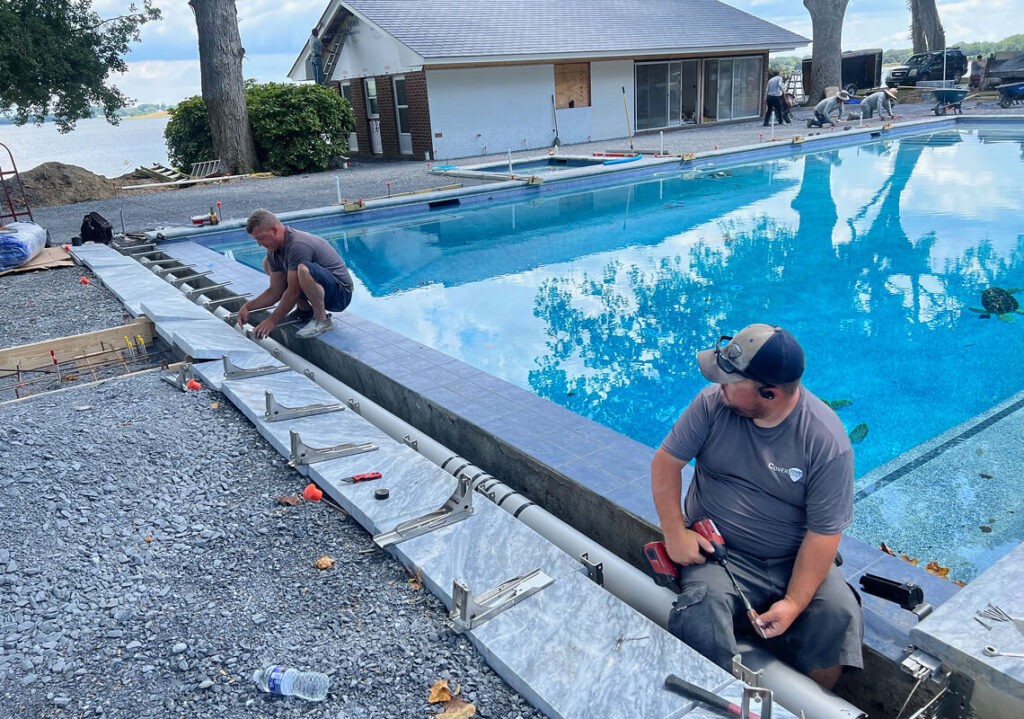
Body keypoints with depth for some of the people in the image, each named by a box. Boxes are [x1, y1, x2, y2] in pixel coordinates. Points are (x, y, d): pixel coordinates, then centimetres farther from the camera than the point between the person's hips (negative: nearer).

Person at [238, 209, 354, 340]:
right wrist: (247, 307, -6)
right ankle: (305, 310, 10)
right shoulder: (274, 250, 2)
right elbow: (275, 291, 6)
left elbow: (293, 291, -25)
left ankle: (322, 319, -16)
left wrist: (272, 321, -18)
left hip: (340, 292, -9)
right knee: (268, 263, 10)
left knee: (303, 269, -39)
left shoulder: (298, 245, -26)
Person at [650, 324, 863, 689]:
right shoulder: (713, 402, -9)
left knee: (838, 617, -24)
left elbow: (823, 533, -12)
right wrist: (675, 532, -9)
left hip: (794, 562, 0)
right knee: (698, 621, -29)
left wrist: (794, 603, -19)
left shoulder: (827, 442, -14)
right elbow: (666, 461, 0)